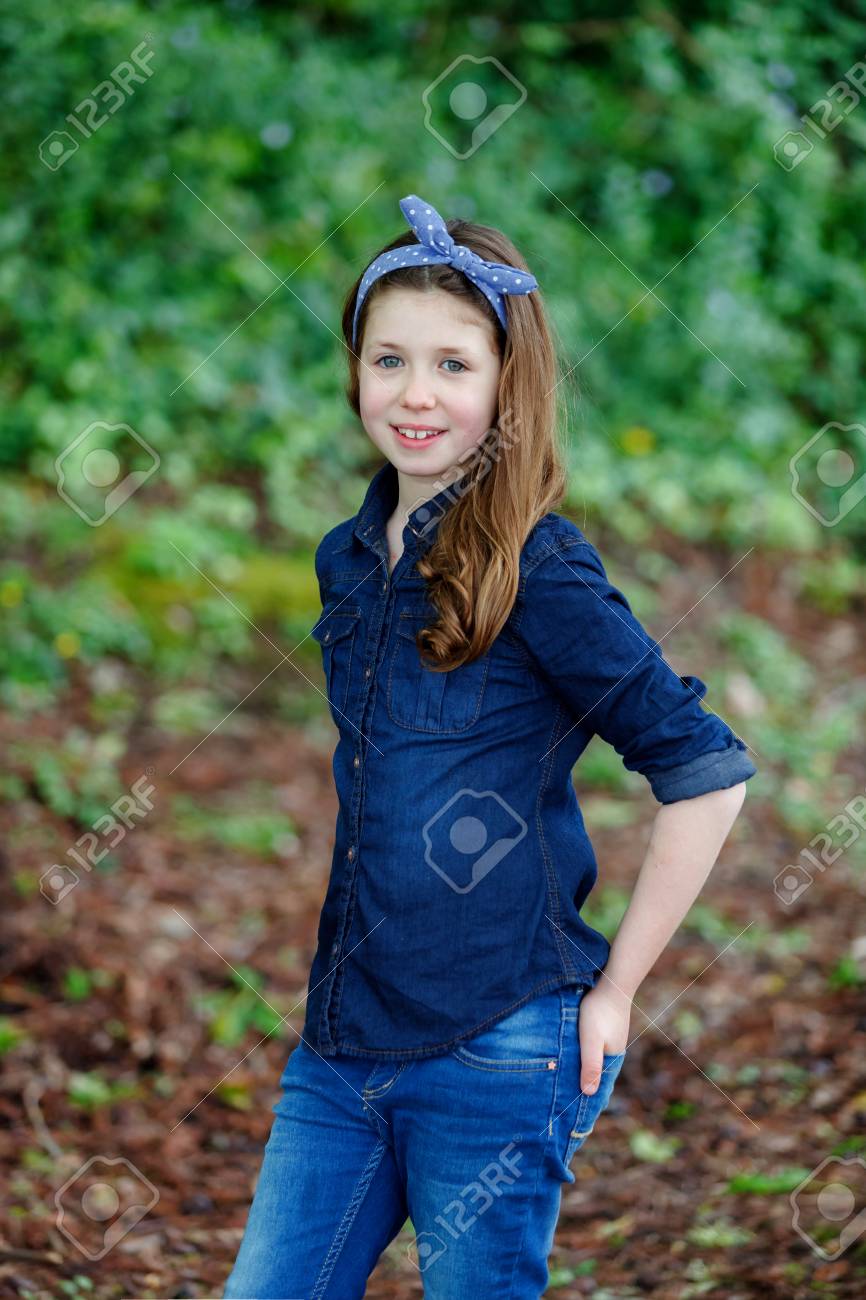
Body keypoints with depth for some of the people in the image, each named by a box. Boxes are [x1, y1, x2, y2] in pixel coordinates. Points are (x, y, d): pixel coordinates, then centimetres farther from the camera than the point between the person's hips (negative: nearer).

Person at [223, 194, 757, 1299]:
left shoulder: (537, 573, -12)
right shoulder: (351, 560, 9)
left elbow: (706, 772, -13)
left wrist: (613, 989, -9)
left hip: (495, 1053, -6)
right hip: (341, 1044, 7)